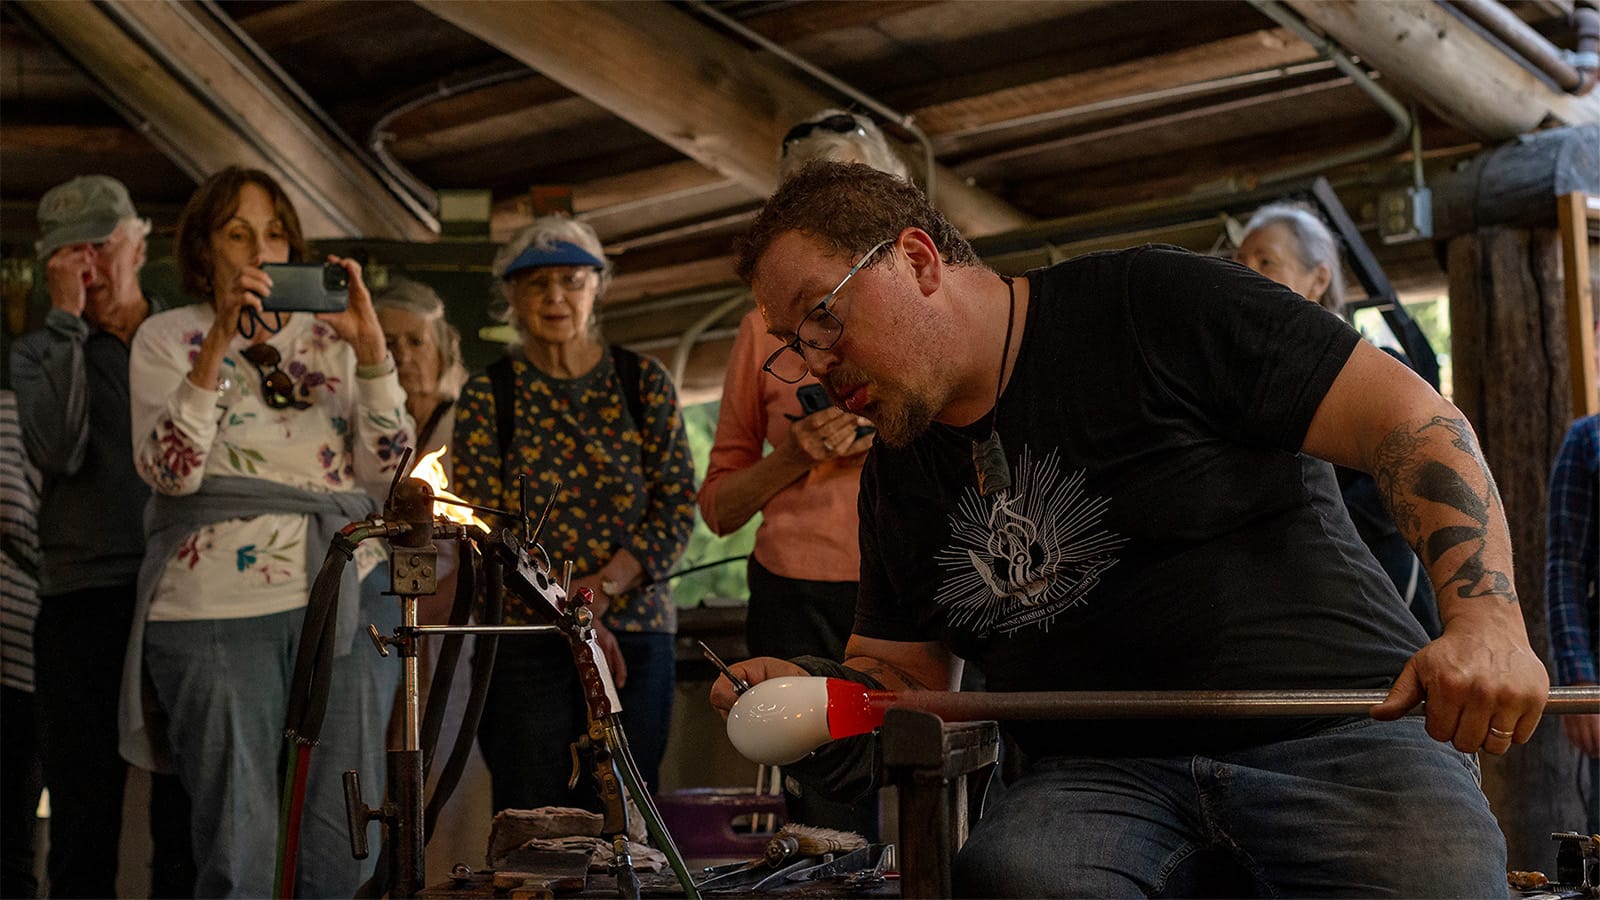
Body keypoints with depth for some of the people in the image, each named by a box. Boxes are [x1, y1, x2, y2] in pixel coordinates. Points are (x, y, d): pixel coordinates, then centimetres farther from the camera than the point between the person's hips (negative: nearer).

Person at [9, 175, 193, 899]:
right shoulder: (43, 351, 7)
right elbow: (57, 450, -13)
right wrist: (66, 319, -8)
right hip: (84, 596, -1)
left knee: (188, 813, 5)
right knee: (83, 816, 4)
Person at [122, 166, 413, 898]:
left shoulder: (327, 334, 14)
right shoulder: (168, 337, 7)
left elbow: (383, 462, 5)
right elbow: (168, 471, -9)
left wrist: (368, 345, -7)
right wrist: (218, 346, -16)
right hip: (217, 603, -3)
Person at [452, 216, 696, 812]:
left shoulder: (644, 383, 9)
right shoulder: (487, 395, 5)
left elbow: (678, 506, 4)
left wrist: (604, 587, -12)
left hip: (635, 632, 1)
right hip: (523, 635, -1)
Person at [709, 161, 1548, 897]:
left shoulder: (1150, 304, -4)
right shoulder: (897, 475, 16)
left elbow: (1405, 415, -9)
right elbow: (901, 667, 24)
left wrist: (1487, 621, -23)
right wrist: (804, 689, 0)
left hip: (1337, 730, -3)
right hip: (1096, 775, 4)